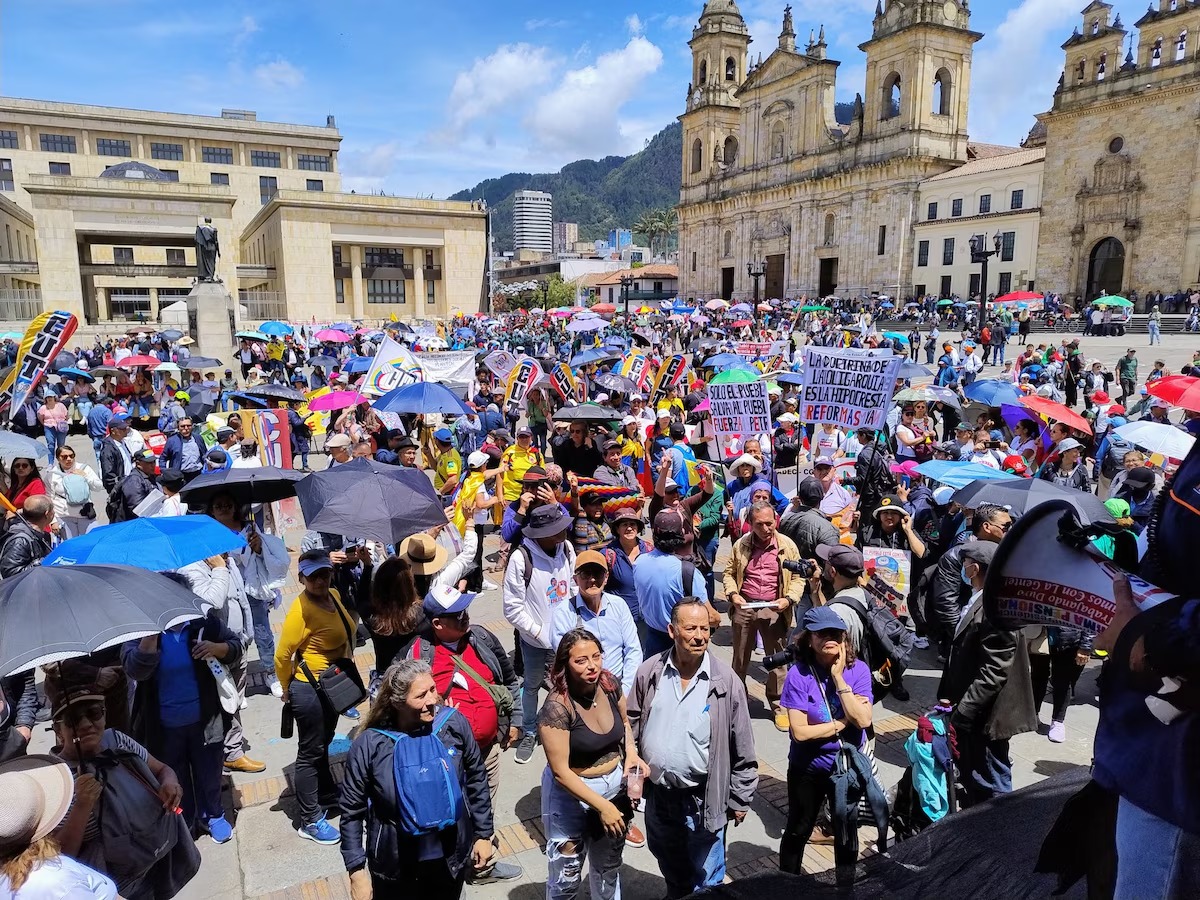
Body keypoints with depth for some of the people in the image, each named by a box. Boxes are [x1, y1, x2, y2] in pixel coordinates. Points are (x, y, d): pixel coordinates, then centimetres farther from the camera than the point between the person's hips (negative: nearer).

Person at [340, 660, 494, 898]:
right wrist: (356, 870, -6)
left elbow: (476, 779, -1)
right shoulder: (369, 744, -19)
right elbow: (352, 812, -8)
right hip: (395, 865, -2)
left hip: (451, 857, 2)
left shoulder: (453, 723, -15)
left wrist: (483, 834, 4)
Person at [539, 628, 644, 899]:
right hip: (571, 795, -5)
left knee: (608, 867, 26)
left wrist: (631, 753, -9)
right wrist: (602, 806, -23)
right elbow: (560, 772, -25)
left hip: (616, 784, 5)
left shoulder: (610, 683, -13)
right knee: (567, 876, 11)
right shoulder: (557, 708, -29)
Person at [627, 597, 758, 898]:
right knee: (670, 868, 28)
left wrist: (740, 798, -4)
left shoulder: (726, 680, -16)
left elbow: (743, 748, -8)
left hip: (703, 798, -3)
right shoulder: (649, 672, -9)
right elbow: (631, 726, 2)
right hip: (657, 793, 3)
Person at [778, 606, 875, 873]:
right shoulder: (798, 674, -21)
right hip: (808, 768, -2)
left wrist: (838, 677, -27)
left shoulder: (858, 669, -14)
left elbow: (863, 719, -24)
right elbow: (800, 731, -23)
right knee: (798, 831, 19)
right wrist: (843, 722, -20)